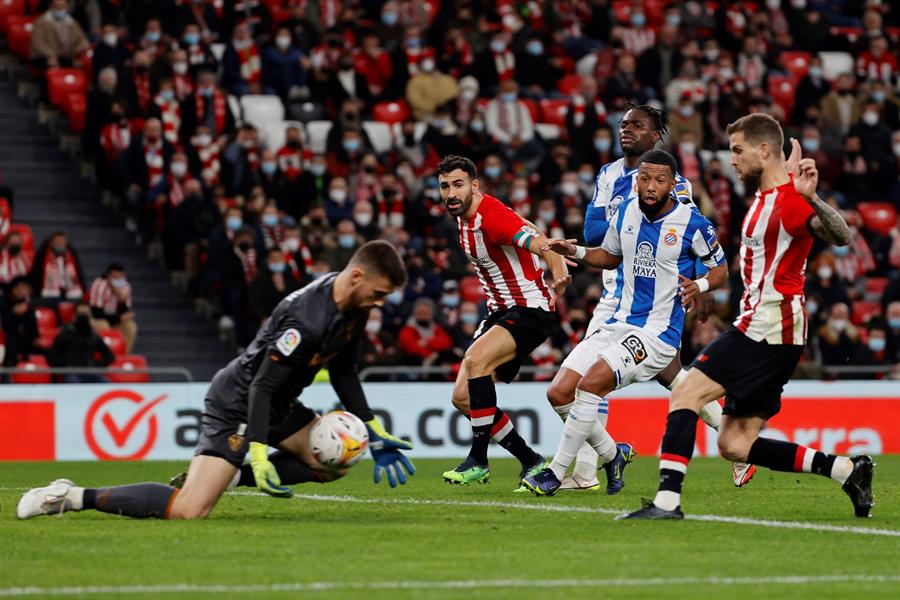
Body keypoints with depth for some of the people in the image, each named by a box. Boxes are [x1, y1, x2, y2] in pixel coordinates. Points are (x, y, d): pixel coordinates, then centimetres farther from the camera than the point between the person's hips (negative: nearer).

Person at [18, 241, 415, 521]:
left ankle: (231, 475, 18)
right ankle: (74, 498, -10)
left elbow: (343, 371, 15)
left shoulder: (354, 305, 0)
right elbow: (263, 386, -26)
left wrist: (372, 429, 14)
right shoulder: (306, 318, -29)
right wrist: (259, 454, -30)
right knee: (187, 512, -23)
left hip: (277, 406, 10)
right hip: (236, 407, -10)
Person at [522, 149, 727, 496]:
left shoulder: (692, 224, -10)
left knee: (590, 384, -24)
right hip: (619, 323, 7)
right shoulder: (626, 213, 5)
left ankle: (555, 473, -13)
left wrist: (700, 285, -20)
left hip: (658, 332, -7)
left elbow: (721, 271, 1)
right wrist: (575, 252, 5)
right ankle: (613, 454, 19)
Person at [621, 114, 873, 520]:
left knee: (686, 393, -13)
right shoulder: (765, 194, 16)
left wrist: (810, 197, -46)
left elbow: (840, 237, -32)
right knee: (734, 446, 6)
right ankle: (846, 470, 9)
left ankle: (667, 501, -18)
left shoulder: (790, 198, -15)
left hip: (768, 328, -10)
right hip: (760, 325, 10)